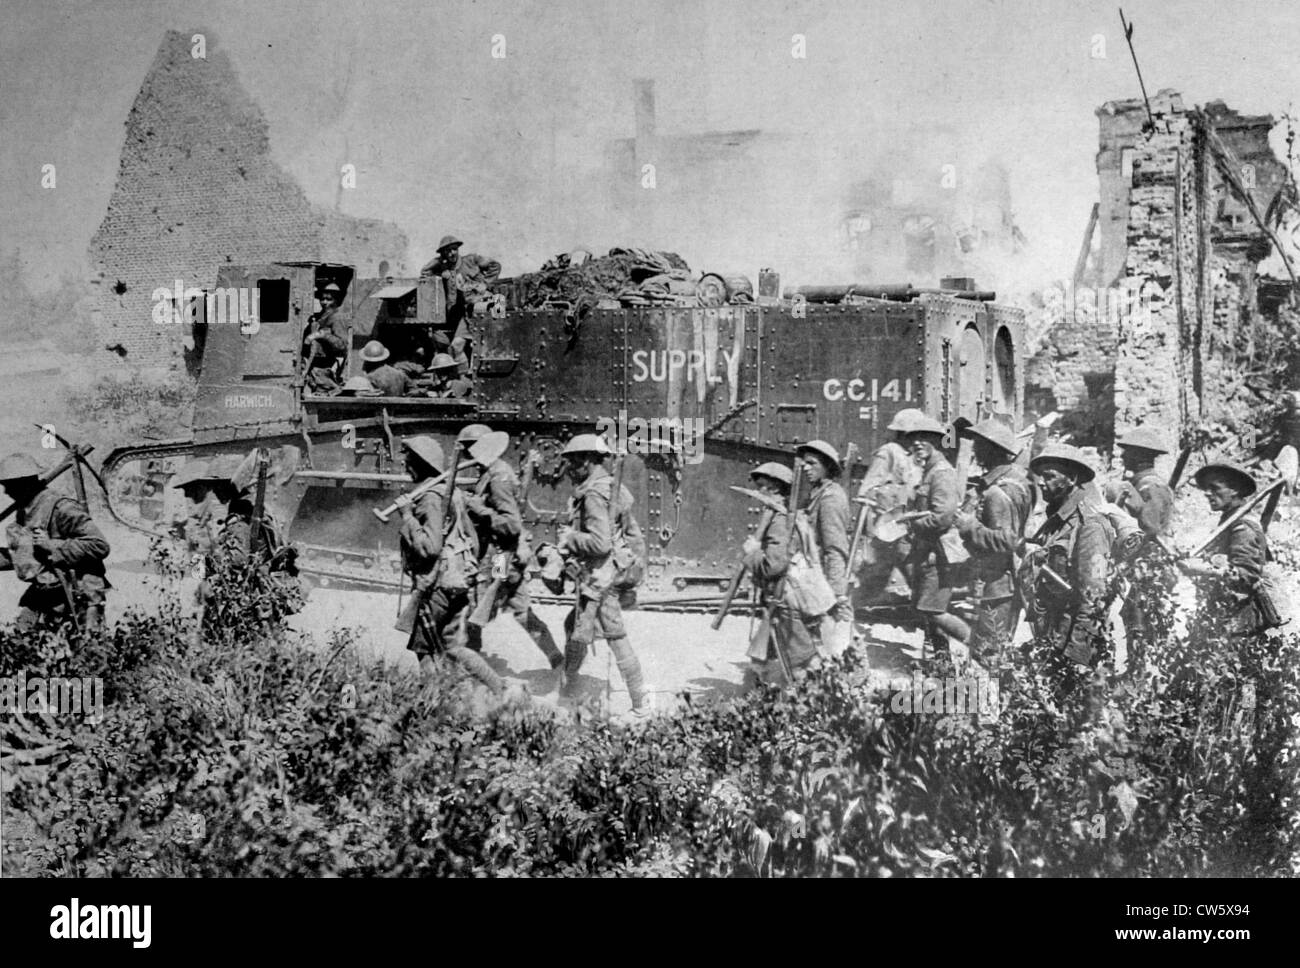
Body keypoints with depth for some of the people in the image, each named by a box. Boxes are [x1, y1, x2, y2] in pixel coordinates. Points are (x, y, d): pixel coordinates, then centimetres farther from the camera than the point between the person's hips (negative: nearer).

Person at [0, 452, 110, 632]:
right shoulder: (22, 513, 9)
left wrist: (51, 545, -23)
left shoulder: (60, 508, -18)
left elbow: (99, 546, -24)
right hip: (42, 597, 8)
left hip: (78, 599, -8)